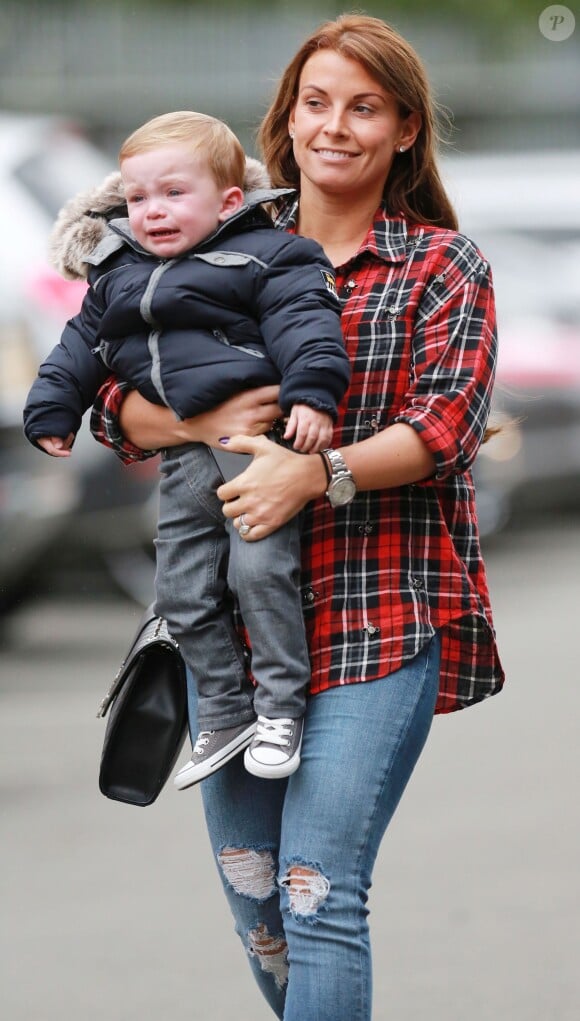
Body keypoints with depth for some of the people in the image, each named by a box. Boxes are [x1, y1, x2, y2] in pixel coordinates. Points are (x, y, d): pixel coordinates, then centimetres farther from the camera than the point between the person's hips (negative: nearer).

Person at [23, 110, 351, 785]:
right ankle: (225, 717, 21)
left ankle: (280, 709, -3)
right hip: (184, 459, 7)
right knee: (183, 594, 8)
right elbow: (82, 344, 24)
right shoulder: (116, 275, 15)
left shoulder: (263, 258, -5)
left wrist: (312, 395, -29)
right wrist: (53, 411, 18)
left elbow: (302, 320, -16)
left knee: (259, 569, -16)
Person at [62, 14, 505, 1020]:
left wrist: (316, 472, -23)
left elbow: (449, 420, -11)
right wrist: (205, 424, -13)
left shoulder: (441, 265, 2)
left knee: (318, 889, -14)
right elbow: (115, 402, 8)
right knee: (249, 885, 9)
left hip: (382, 616, -4)